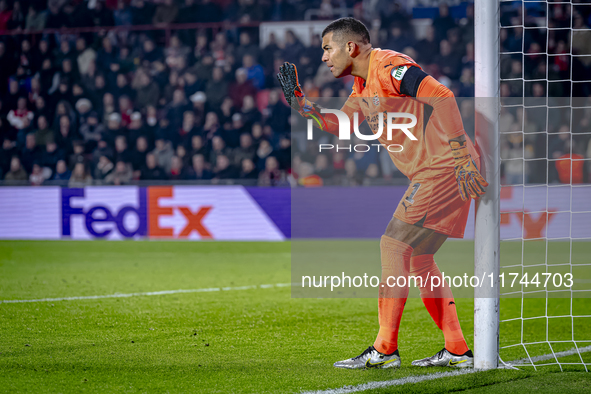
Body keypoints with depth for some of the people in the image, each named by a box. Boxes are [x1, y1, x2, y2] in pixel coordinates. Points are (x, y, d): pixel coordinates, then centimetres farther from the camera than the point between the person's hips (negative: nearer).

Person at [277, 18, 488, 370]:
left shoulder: (389, 66, -13)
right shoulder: (362, 87, 18)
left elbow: (443, 98, -22)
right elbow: (336, 125, 26)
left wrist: (461, 157, -26)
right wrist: (297, 98, 15)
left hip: (444, 166, -10)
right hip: (431, 172, 10)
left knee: (395, 245, -10)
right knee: (418, 257, 12)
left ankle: (385, 350, -9)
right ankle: (457, 350, 13)